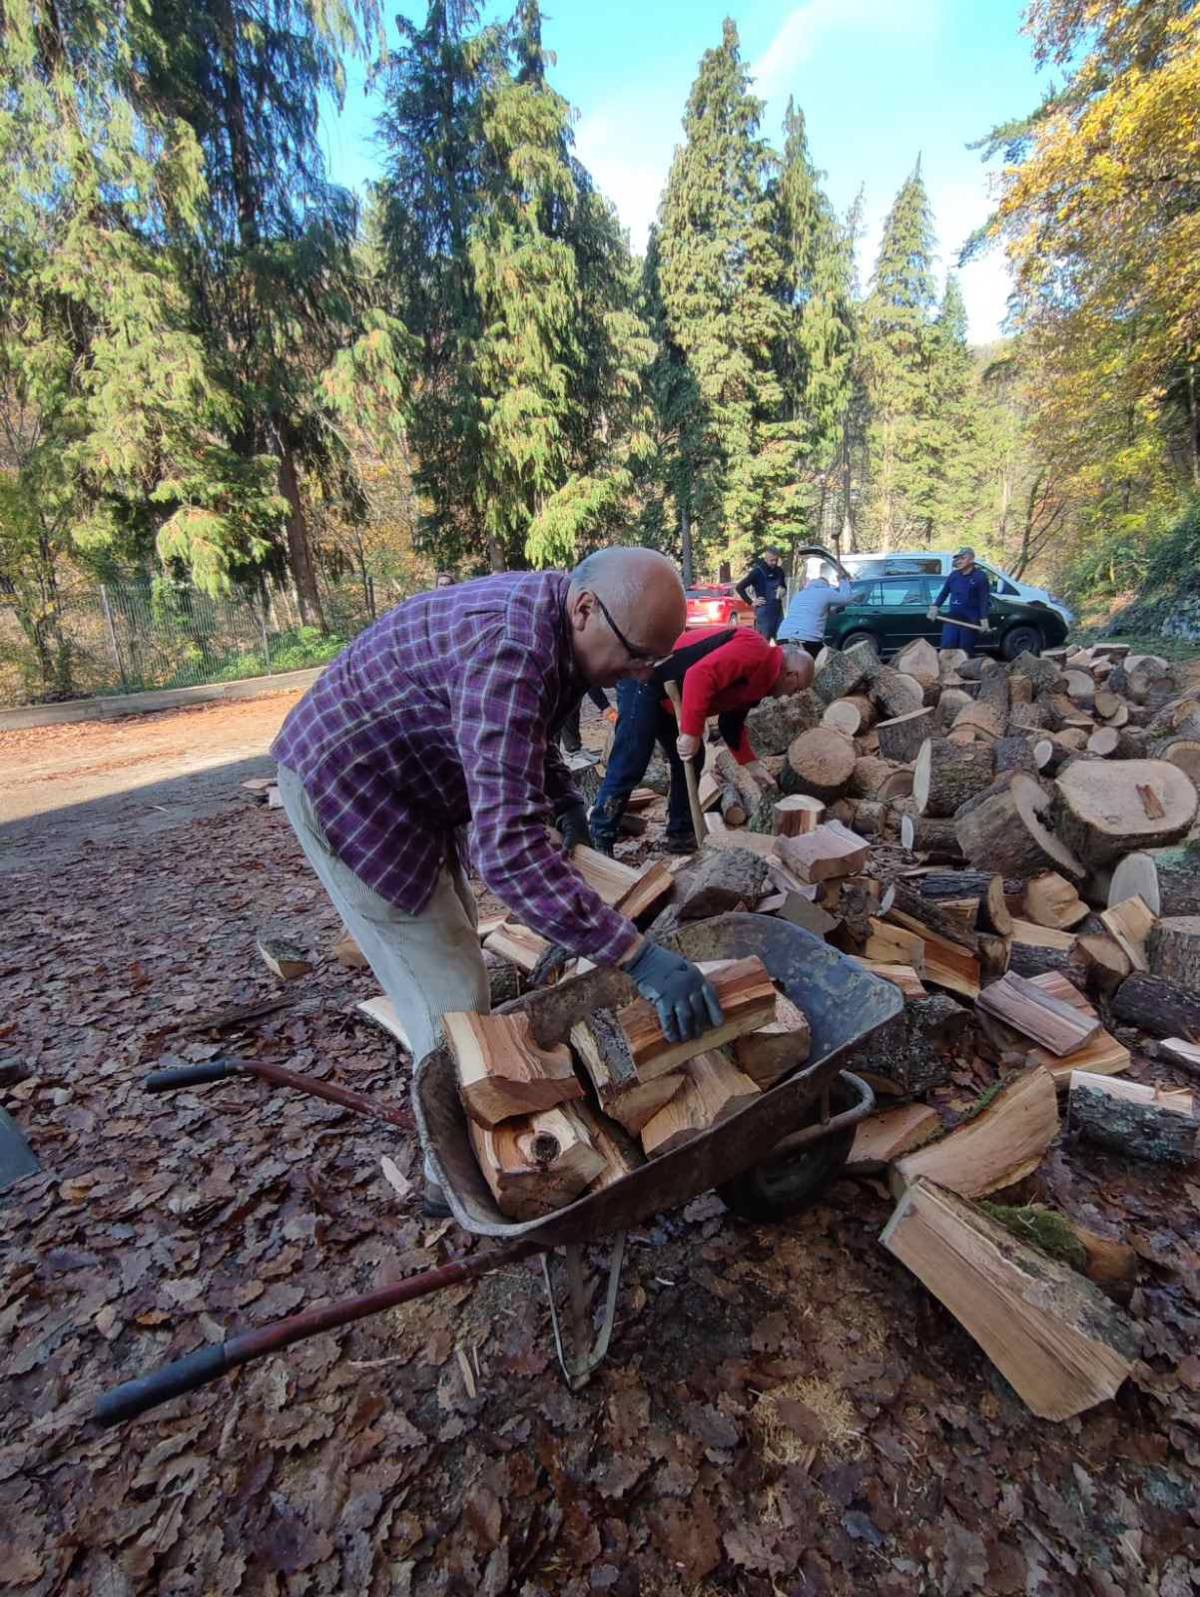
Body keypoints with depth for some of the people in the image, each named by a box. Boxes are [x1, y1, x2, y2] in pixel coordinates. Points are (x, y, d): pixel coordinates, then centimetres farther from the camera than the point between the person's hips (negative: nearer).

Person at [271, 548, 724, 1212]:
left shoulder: (546, 612, -2)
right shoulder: (509, 655, -34)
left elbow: (523, 737, 16)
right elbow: (508, 849, -43)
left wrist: (563, 795, 1)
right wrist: (638, 956, -40)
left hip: (396, 777, 10)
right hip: (345, 789, -10)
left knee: (453, 955, 19)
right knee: (450, 994, -4)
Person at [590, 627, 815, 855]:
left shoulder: (758, 681, 15)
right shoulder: (755, 651, -17)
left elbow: (732, 724, 21)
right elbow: (700, 675, -30)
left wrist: (752, 764, 14)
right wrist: (692, 732, -27)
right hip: (644, 678, -10)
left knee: (689, 761, 11)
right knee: (629, 767, -10)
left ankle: (680, 834, 20)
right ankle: (599, 843, -2)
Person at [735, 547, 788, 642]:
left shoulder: (779, 571, 10)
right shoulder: (757, 571, -7)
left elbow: (784, 586, 28)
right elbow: (739, 588, -9)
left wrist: (783, 590, 4)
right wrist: (751, 602, -10)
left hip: (778, 610, 6)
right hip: (764, 611, -6)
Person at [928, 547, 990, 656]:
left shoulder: (980, 576, -5)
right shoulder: (953, 575, 10)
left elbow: (984, 600, -8)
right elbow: (944, 593, 17)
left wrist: (983, 619, -16)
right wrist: (935, 606, 1)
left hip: (970, 620, -5)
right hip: (952, 618, 5)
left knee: (965, 653, 2)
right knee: (946, 649, 1)